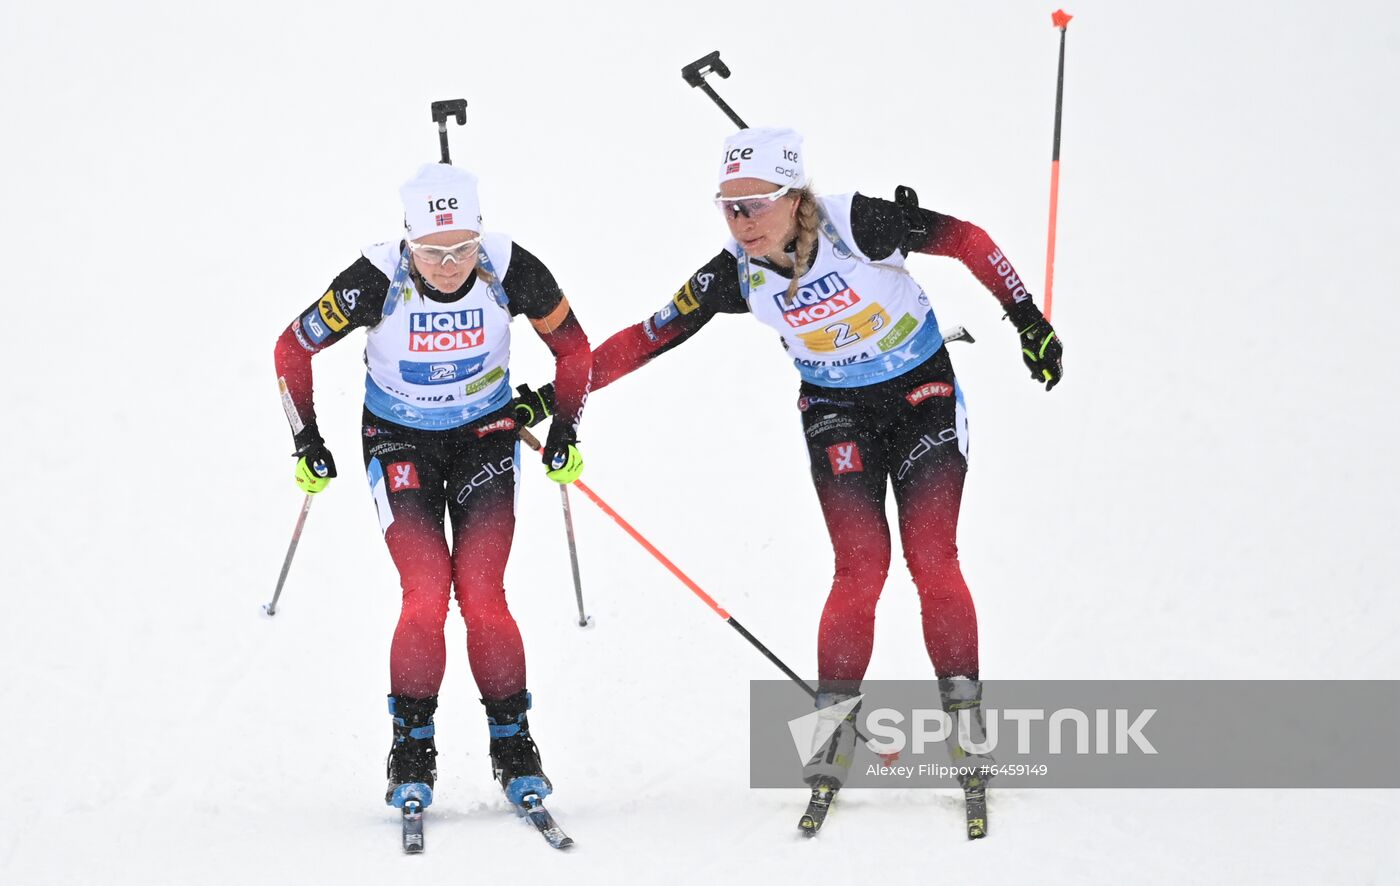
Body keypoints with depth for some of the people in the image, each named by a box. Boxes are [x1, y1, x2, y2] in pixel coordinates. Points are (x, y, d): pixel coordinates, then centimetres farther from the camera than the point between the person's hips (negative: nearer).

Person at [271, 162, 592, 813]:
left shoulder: (510, 271, -22)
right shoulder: (376, 283, -26)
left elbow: (573, 346, -3)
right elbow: (293, 349, -10)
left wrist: (566, 428, -2)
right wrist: (307, 442, -6)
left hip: (485, 436, 1)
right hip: (399, 441, -1)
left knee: (482, 595, -12)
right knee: (426, 594, -15)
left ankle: (513, 746, 3)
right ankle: (412, 752, 0)